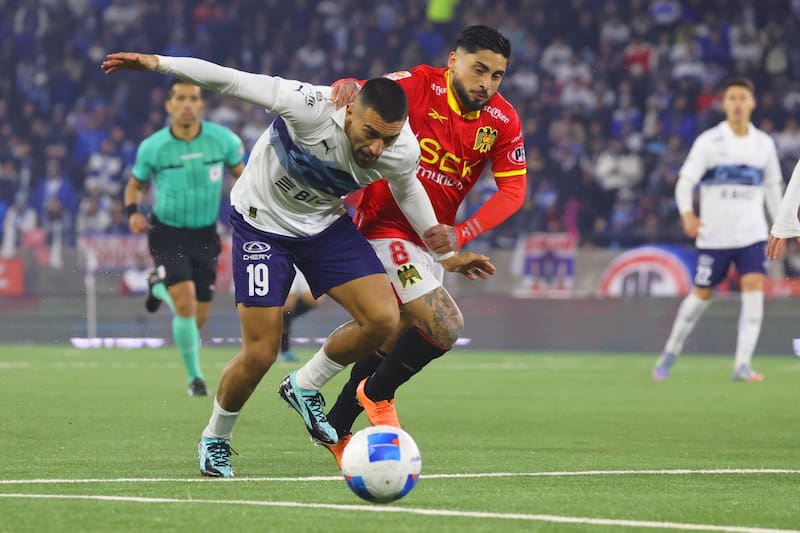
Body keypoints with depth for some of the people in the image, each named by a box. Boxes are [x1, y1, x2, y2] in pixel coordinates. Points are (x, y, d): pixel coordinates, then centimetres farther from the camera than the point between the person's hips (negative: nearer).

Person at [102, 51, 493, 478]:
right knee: (260, 354, -8)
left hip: (327, 225, 4)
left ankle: (305, 387, 10)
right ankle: (215, 439, 21)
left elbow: (406, 189, 4)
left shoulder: (403, 151, -20)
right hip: (262, 222, -4)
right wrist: (158, 63, -26)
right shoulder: (310, 107, -36)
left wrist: (444, 255, 15)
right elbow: (231, 81, -27)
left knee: (383, 319, -15)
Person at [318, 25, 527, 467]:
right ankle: (377, 395, 7)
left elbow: (512, 188, -5)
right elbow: (362, 94, -15)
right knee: (445, 327, -18)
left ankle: (336, 429, 36)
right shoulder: (419, 87, -15)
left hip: (428, 239, 7)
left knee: (393, 341, 18)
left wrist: (462, 233, -18)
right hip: (386, 229, -7)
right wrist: (347, 88, -41)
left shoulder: (503, 121, -2)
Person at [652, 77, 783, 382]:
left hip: (752, 233, 2)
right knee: (702, 294, 5)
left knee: (754, 287, -16)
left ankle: (742, 364, -17)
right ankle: (671, 352, 27)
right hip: (715, 233, -2)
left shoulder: (764, 144, 7)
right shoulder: (709, 142, -4)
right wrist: (687, 214, -24)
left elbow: (772, 186, 19)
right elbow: (685, 180, -7)